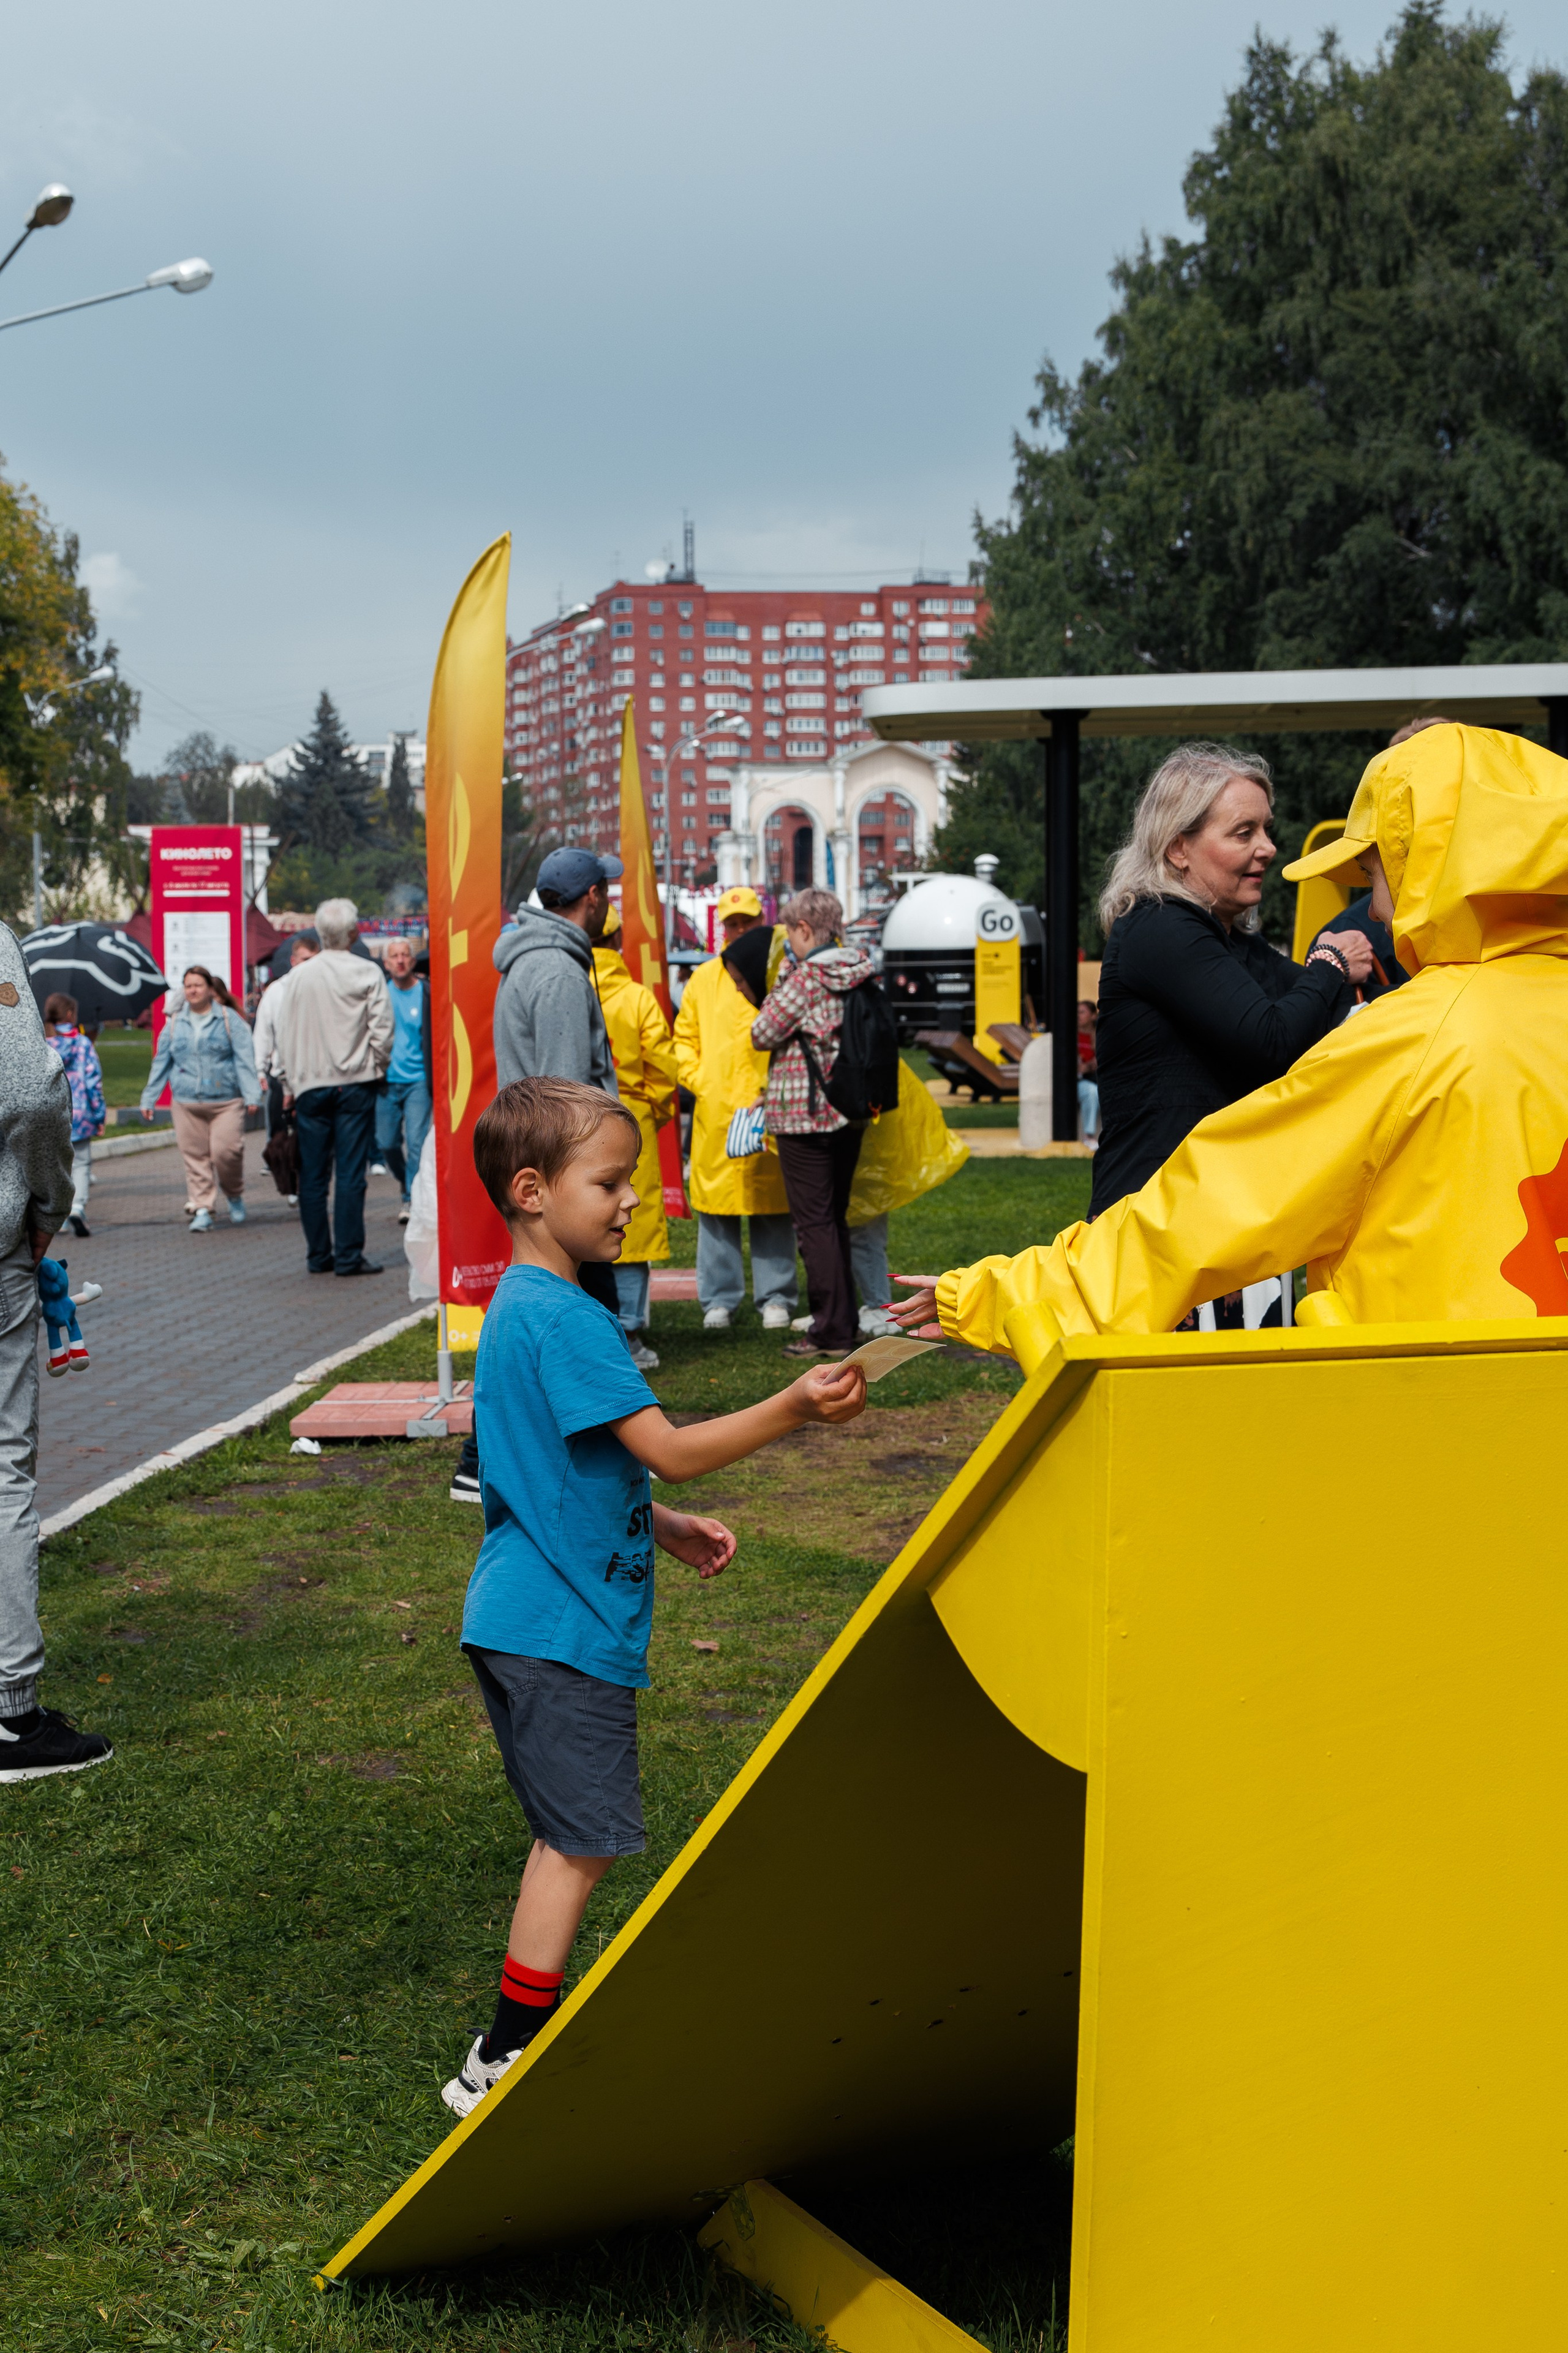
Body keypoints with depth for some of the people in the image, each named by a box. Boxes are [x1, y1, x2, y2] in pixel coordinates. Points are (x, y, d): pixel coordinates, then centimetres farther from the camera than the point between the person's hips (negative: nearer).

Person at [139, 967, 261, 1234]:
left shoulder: (229, 1019, 3)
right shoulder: (175, 1023, 12)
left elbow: (245, 1059, 0)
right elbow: (161, 1063, 17)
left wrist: (251, 1095, -9)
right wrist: (149, 1099, 16)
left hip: (226, 1101, -3)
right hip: (187, 1103, 3)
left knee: (226, 1152, -11)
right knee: (195, 1157, 0)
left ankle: (235, 1196, 15)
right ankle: (202, 1209, 6)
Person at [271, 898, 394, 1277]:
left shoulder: (298, 976, 4)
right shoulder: (368, 973, -5)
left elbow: (282, 1032, 8)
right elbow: (382, 1030, -6)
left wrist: (290, 1083, 16)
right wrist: (377, 1069, 10)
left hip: (310, 1085, 3)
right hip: (355, 1085, -3)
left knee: (313, 1175, 8)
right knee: (351, 1172, -2)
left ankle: (318, 1256, 12)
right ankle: (348, 1256, -3)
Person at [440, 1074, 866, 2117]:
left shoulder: (521, 1306, 14)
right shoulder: (564, 1319, -19)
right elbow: (670, 1450, -23)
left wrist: (663, 1526, 19)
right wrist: (793, 1408, -26)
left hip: (528, 1617, 11)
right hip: (561, 1627, -11)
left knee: (570, 1836, 18)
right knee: (581, 1842, -4)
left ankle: (530, 2028, 27)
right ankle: (507, 2062, 3)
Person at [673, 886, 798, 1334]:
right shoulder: (704, 979, 12)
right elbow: (684, 1037, 16)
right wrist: (697, 1079, 1)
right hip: (714, 1111, 3)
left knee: (772, 1205, 3)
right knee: (716, 1206, 5)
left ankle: (775, 1298, 12)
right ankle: (719, 1300, 14)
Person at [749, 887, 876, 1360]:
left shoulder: (806, 979, -16)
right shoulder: (862, 975, 6)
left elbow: (763, 1033, -12)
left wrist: (778, 986, 0)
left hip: (804, 1116, -8)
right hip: (848, 1113, 8)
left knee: (814, 1222, -2)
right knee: (835, 1217, 16)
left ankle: (831, 1330, -1)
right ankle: (843, 1322, 21)